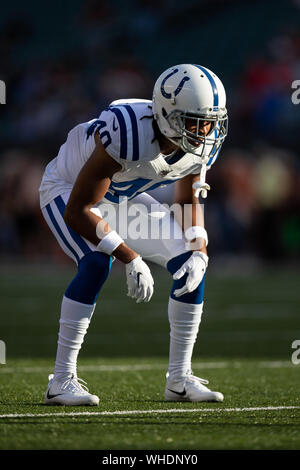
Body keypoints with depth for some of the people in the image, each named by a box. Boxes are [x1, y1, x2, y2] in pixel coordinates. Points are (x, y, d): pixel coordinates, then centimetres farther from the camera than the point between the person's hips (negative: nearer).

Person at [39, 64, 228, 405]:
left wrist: (198, 252, -18)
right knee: (96, 262, -32)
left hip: (125, 198, 7)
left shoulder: (203, 143, -19)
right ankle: (61, 381, -25)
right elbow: (77, 211, -35)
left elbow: (188, 201, 0)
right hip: (67, 192, -7)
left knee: (191, 264, -6)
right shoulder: (128, 133, -41)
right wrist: (130, 258, -39)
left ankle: (180, 378, 4)